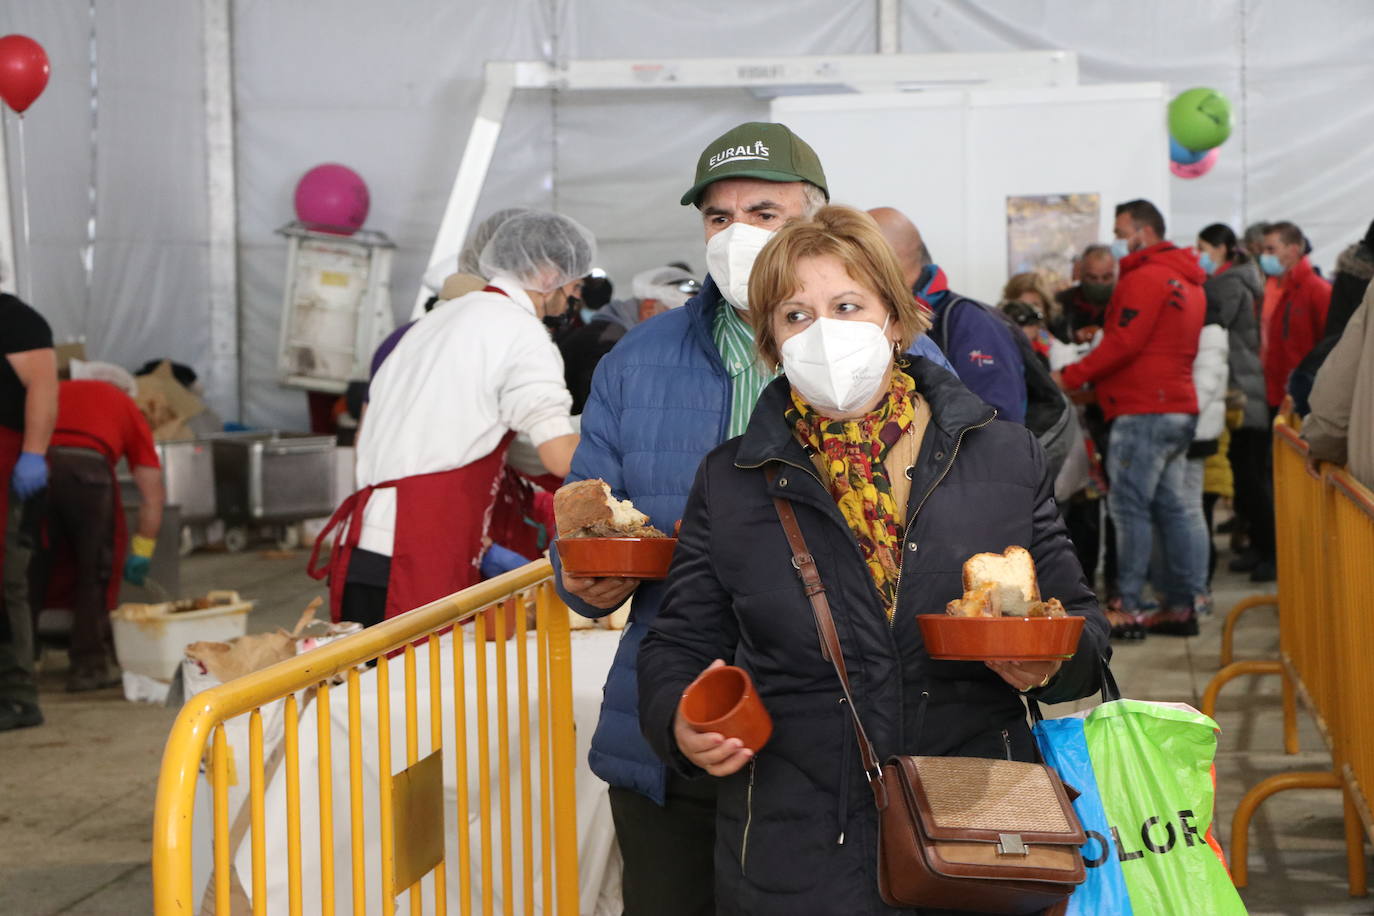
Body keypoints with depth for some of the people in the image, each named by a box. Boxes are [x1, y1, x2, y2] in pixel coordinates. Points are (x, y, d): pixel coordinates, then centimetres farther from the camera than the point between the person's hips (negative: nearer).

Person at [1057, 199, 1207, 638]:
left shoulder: (1144, 278, -11)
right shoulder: (1188, 282, 19)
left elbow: (1123, 344, -18)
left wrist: (1070, 377, -13)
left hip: (1142, 410, -10)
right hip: (1179, 406, 10)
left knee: (1129, 506, -7)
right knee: (1171, 505, 12)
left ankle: (1128, 609, -7)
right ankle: (1181, 604, 14)